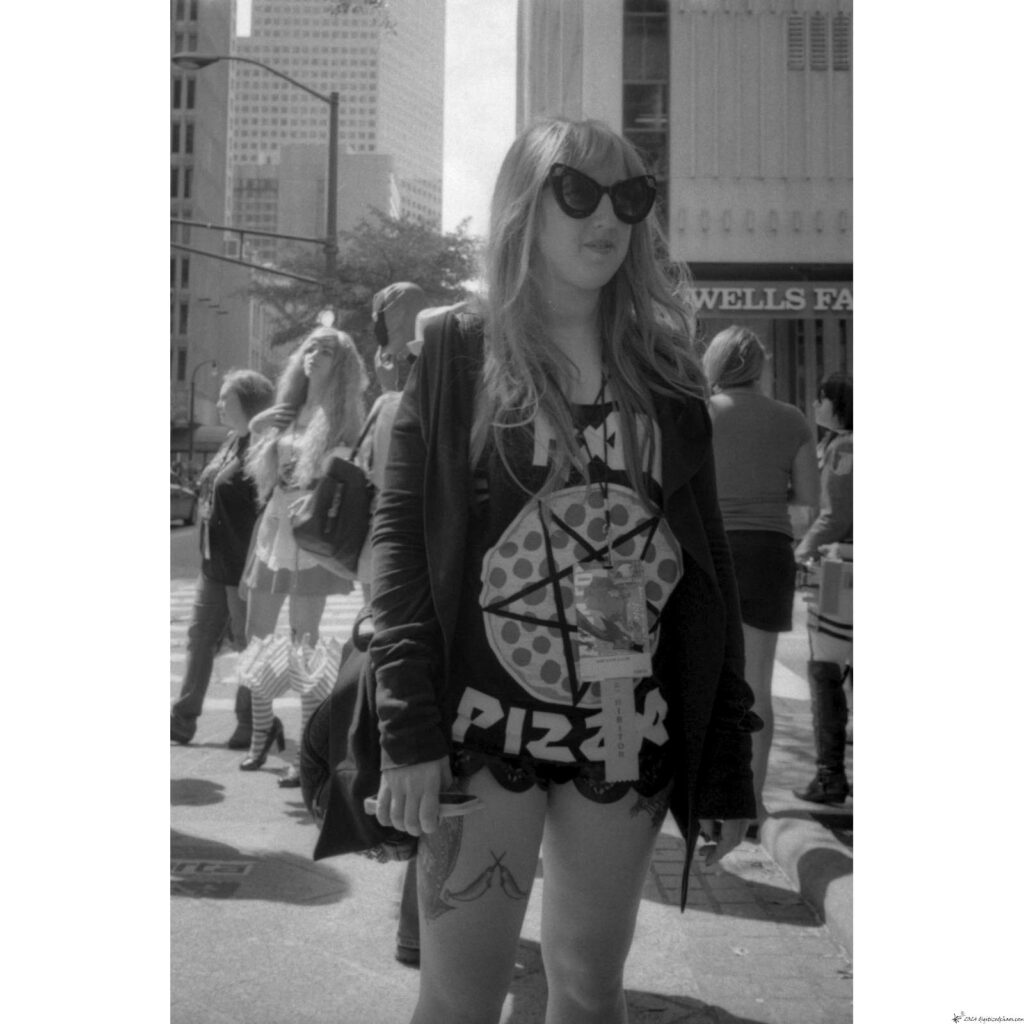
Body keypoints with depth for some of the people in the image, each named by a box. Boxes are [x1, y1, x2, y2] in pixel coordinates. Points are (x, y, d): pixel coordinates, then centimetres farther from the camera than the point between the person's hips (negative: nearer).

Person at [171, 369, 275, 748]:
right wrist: (208, 554, 18)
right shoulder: (231, 443, 12)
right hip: (214, 562, 9)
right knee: (200, 637, 11)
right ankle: (183, 719, 19)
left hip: (246, 566, -9)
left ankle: (251, 723, 16)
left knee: (247, 642, 3)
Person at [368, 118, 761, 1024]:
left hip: (629, 737, 3)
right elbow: (401, 540, -5)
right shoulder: (458, 355, -1)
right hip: (485, 728, -2)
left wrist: (728, 760, 1)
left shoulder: (665, 370, 6)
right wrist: (410, 730, -13)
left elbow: (706, 569, 4)